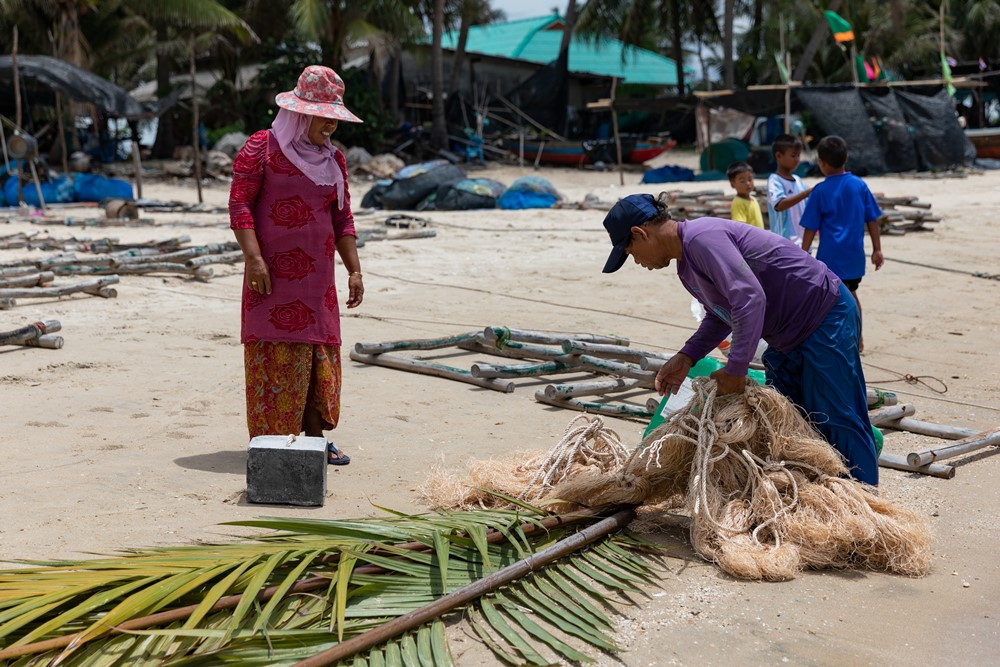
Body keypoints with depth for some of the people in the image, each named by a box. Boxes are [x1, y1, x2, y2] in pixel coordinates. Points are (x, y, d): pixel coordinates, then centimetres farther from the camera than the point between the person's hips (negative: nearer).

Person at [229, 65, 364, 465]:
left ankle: (314, 436, 14)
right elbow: (239, 205, -9)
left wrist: (354, 270, 10)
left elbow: (343, 219, 17)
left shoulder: (333, 159, 15)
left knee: (321, 354, 5)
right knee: (273, 355, -6)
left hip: (317, 277, 6)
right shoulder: (261, 148, -3)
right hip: (274, 275, -6)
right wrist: (253, 257, -19)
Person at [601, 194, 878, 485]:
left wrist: (735, 369, -27)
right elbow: (722, 314, 20)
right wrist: (686, 357, 6)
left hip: (825, 316, -11)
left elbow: (750, 299, -32)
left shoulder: (702, 238, -23)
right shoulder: (686, 264, 10)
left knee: (837, 419, -9)